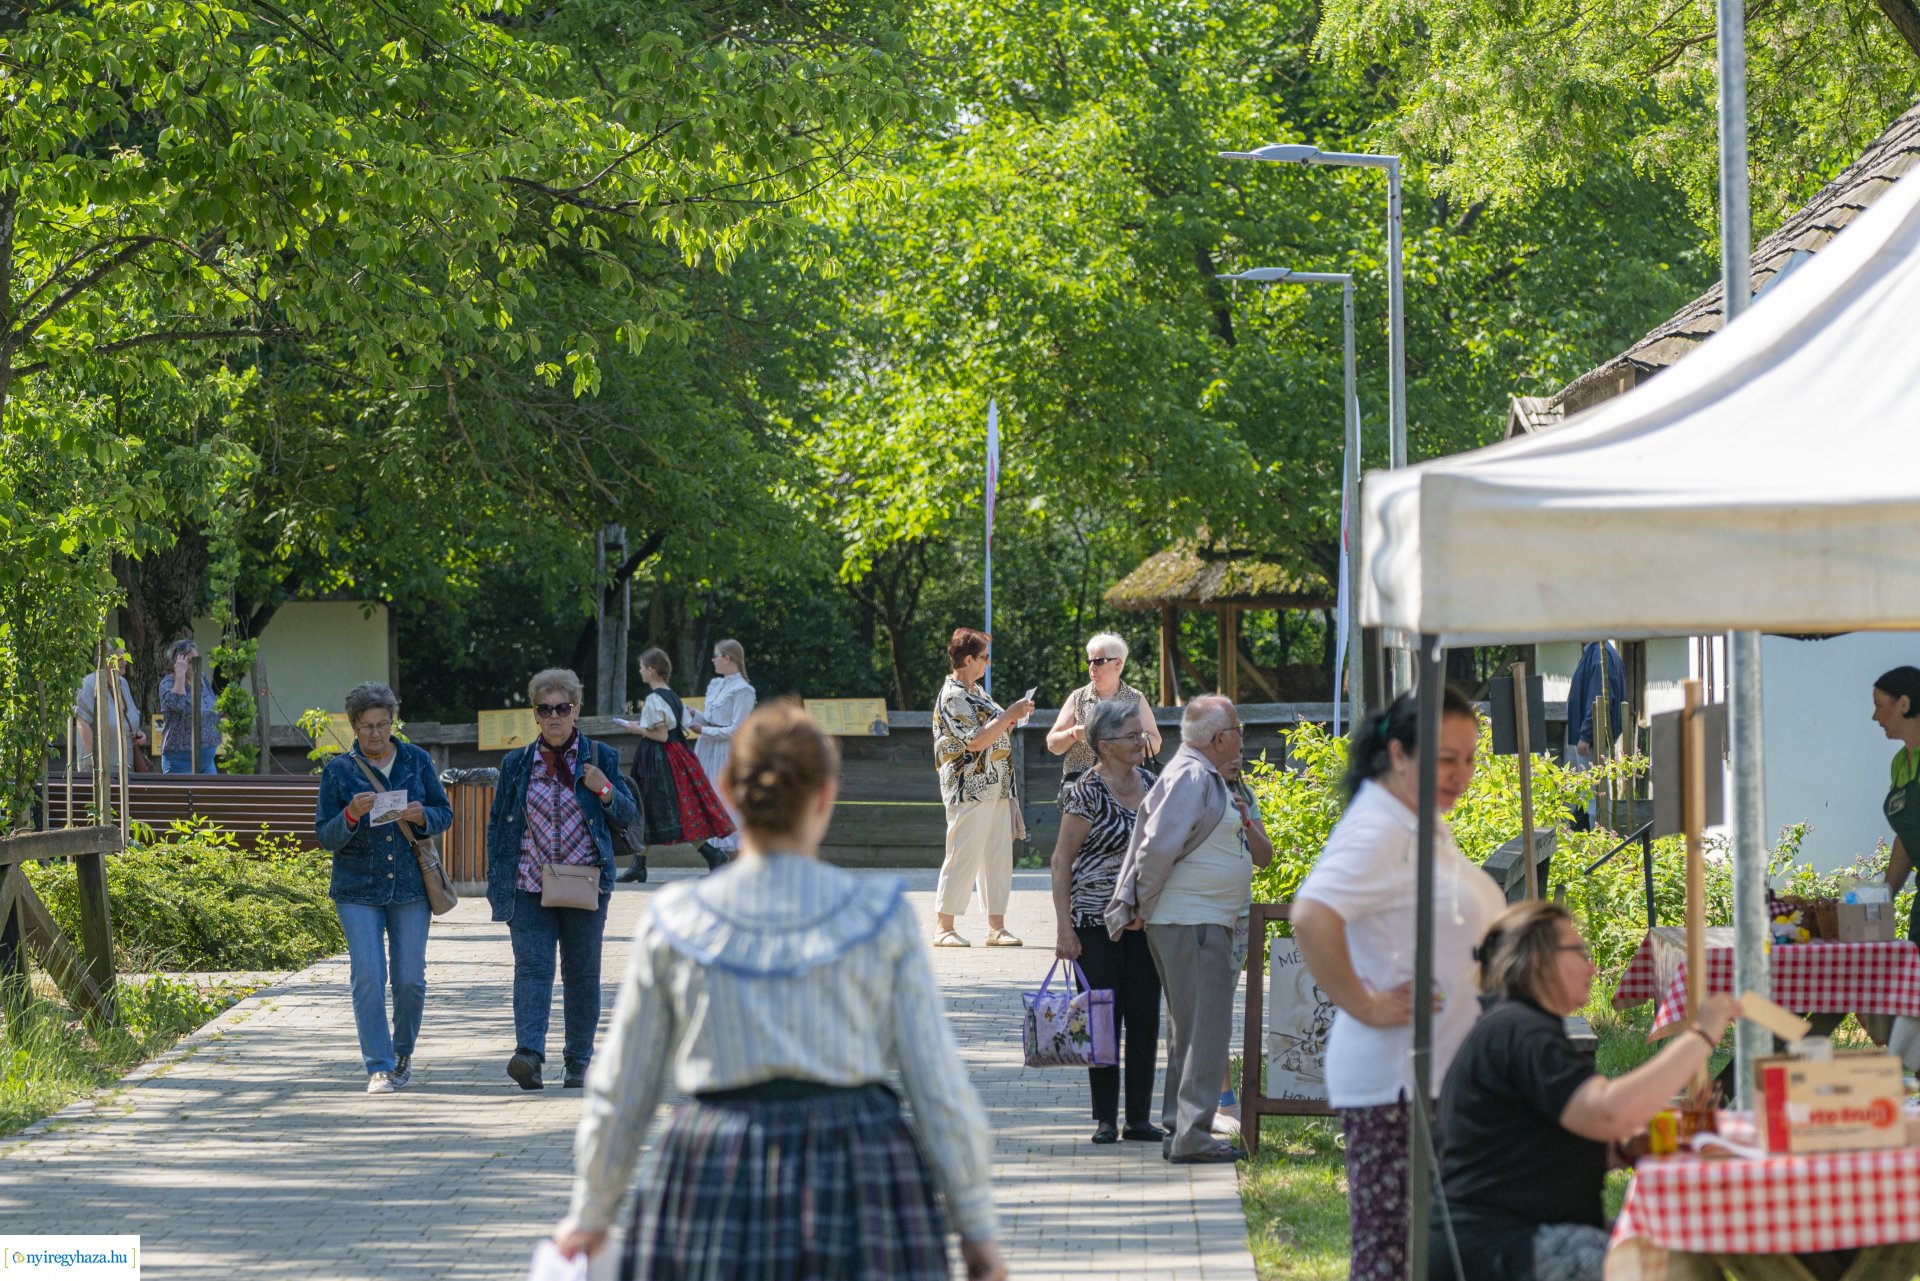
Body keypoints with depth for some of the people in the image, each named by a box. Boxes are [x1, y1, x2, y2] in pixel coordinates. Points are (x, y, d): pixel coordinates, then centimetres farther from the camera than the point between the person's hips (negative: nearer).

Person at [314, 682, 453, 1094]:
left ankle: (403, 1053, 24)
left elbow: (445, 814, 9)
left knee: (410, 979, 1)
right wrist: (351, 815, -22)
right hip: (358, 890, -1)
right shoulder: (339, 770, 0)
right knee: (367, 978, -10)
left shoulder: (416, 760, 5)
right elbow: (325, 836, -2)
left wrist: (422, 816, -14)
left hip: (410, 886, 1)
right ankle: (379, 1067, -6)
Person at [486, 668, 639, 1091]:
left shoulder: (600, 758, 4)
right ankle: (529, 1055, -28)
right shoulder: (517, 764, 7)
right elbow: (498, 825, 11)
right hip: (529, 887, 0)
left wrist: (606, 791, -13)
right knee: (532, 966, -15)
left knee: (582, 973, 7)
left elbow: (628, 815, 7)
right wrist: (496, 883, 5)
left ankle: (578, 1062, 17)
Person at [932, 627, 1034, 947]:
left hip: (996, 788, 9)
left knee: (999, 855, 8)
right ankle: (943, 928, -1)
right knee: (963, 857, -7)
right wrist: (1012, 714, -17)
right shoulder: (952, 697, -14)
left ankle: (996, 926, 12)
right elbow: (976, 741, -21)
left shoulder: (976, 691, 16)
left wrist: (1014, 716, 7)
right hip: (970, 789, -9)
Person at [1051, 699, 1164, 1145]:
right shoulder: (1087, 793, -11)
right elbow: (1061, 861, -9)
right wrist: (1063, 928, -14)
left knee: (1145, 1019, 4)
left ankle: (1140, 1117, 11)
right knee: (1104, 1020, -1)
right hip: (1097, 921, -5)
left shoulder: (1151, 784, 9)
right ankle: (1105, 1119, 6)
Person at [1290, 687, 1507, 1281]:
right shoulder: (1375, 831, -16)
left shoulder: (1424, 830, 16)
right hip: (1393, 1082, -10)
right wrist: (1363, 1005, -24)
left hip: (1442, 1076, 10)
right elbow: (1311, 918, -32)